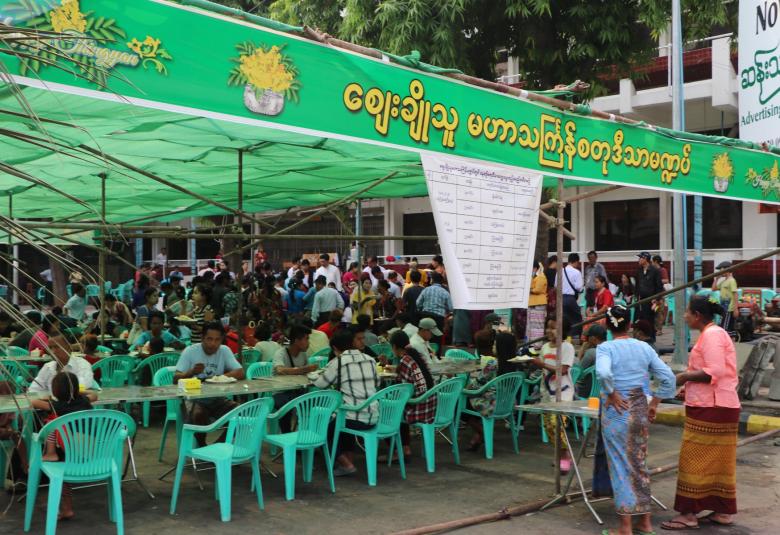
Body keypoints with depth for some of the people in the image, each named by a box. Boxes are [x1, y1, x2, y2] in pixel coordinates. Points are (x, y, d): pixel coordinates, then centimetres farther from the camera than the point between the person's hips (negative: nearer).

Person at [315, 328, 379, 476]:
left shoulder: (338, 362, -9)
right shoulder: (370, 360, 7)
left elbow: (320, 385, -1)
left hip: (354, 417, -6)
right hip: (373, 417, 6)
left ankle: (346, 464, 14)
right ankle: (350, 459, 27)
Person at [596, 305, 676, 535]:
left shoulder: (606, 348, -10)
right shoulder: (644, 347, 4)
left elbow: (603, 372, -31)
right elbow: (668, 378, 3)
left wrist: (611, 393, -16)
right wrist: (654, 403, 9)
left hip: (617, 412, -4)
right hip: (641, 411, 4)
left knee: (621, 466, 3)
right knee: (640, 464, 16)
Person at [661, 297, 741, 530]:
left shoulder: (711, 335, -15)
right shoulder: (714, 333, 16)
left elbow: (715, 372, -24)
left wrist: (686, 377, -14)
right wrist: (691, 380, 13)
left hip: (710, 408, -10)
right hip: (719, 406, 10)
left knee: (695, 460, -5)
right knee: (718, 461, 14)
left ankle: (688, 513, 0)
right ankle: (724, 511, 21)